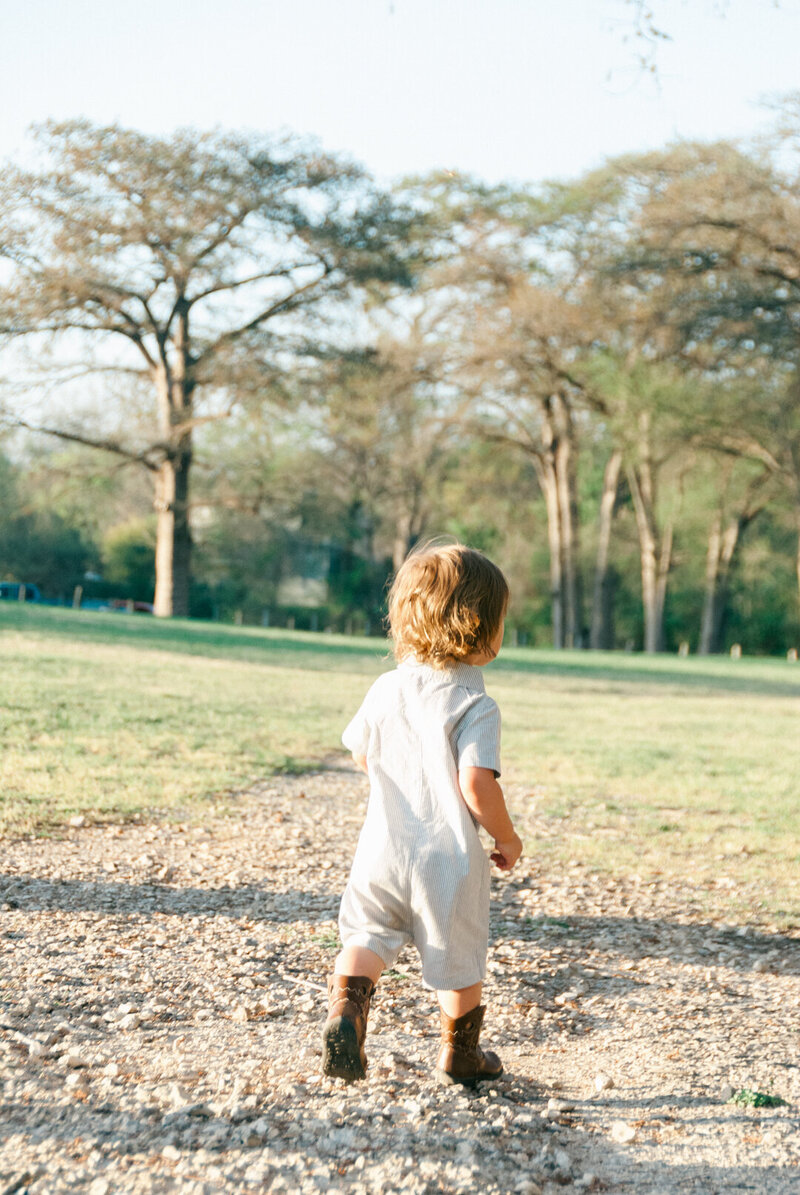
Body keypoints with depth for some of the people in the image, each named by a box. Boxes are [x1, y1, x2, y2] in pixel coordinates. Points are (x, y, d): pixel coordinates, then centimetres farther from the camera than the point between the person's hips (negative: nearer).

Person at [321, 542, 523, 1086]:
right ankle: (459, 1054, 30)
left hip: (384, 844, 4)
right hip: (450, 858, -3)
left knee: (366, 934, 16)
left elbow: (362, 754, 14)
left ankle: (346, 1007, -9)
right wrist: (507, 839, -8)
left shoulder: (387, 688, 1)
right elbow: (477, 785, -24)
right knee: (460, 958, 14)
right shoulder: (476, 706, -17)